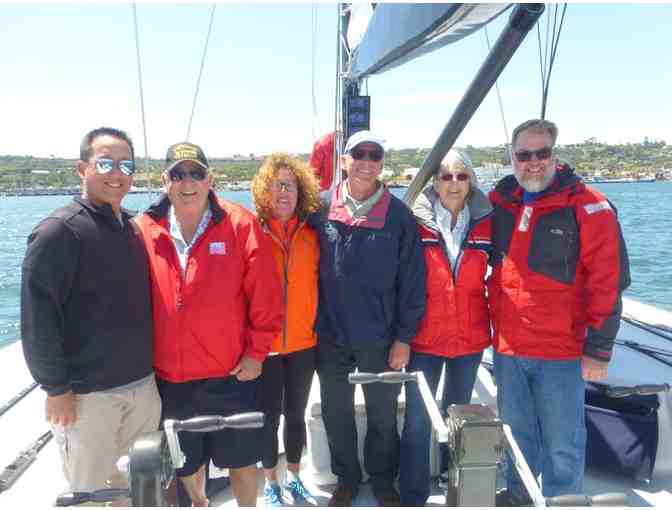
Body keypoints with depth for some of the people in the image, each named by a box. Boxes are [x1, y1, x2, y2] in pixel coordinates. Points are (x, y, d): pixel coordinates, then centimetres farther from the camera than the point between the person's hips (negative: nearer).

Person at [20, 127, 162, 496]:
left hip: (143, 384, 7)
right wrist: (56, 387, -14)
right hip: (86, 394, -6)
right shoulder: (59, 231, -14)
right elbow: (37, 318, -16)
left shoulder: (133, 228, 8)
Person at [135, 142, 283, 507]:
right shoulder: (146, 230, -3)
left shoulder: (240, 225, -10)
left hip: (231, 372, -2)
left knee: (241, 457, 14)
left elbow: (265, 295, -9)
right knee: (185, 458, 23)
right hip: (169, 376, 3)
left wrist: (257, 352, -8)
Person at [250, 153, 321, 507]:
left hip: (304, 342, 3)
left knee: (296, 414, 16)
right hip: (265, 344, -2)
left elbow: (318, 284, 6)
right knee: (269, 416, 11)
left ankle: (294, 478, 36)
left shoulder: (311, 234, 1)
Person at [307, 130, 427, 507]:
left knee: (383, 414, 16)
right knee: (336, 413, 17)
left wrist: (404, 337, -7)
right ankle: (347, 477, 39)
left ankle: (383, 479, 39)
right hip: (331, 336, 2)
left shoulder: (399, 215, -7)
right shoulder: (322, 210, -3)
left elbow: (412, 281, -6)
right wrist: (312, 324, 1)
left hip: (380, 338, -1)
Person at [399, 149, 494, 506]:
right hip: (424, 339, -2)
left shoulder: (485, 223, 0)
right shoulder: (417, 223, -7)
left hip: (470, 338, 3)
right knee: (418, 419, 1)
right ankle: (413, 496, 17)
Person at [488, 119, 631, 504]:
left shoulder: (589, 207, -10)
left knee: (562, 445, 8)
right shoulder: (499, 203, 4)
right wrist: (490, 321, 14)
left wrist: (599, 350, -13)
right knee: (517, 435, 20)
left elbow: (608, 284, -11)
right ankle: (519, 496, 40)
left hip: (562, 352, -5)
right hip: (507, 348, 5)